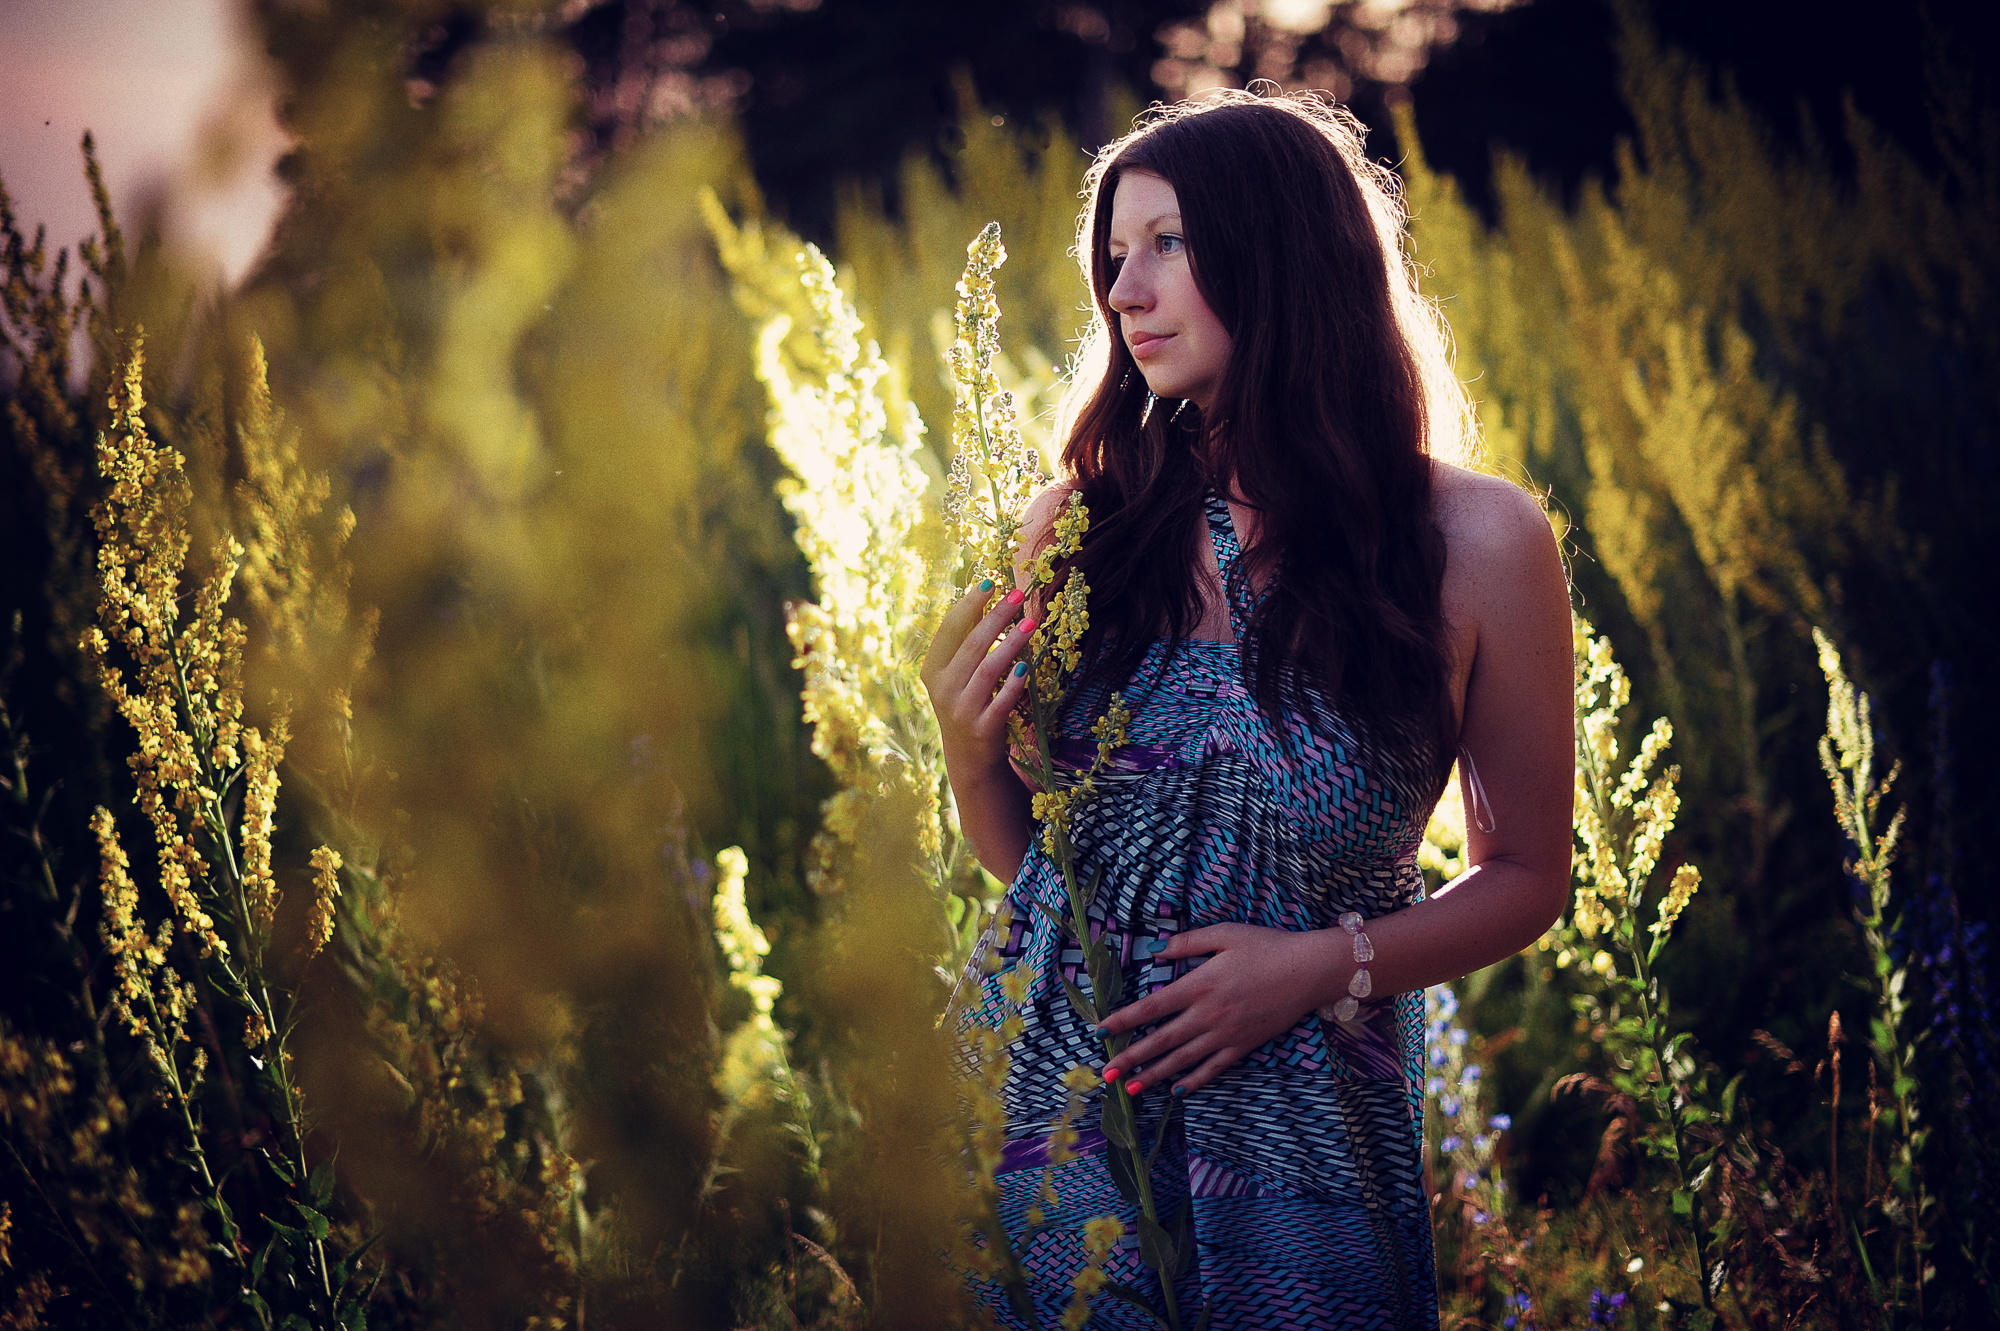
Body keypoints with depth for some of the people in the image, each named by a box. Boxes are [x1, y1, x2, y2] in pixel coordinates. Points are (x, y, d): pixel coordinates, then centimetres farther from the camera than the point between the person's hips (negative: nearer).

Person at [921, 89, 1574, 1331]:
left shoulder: (1476, 542, -7)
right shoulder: (1083, 524, 0)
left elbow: (1527, 876, 2)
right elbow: (1022, 854, 10)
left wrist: (1329, 965, -12)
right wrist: (973, 752, -10)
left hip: (1292, 1154, -2)